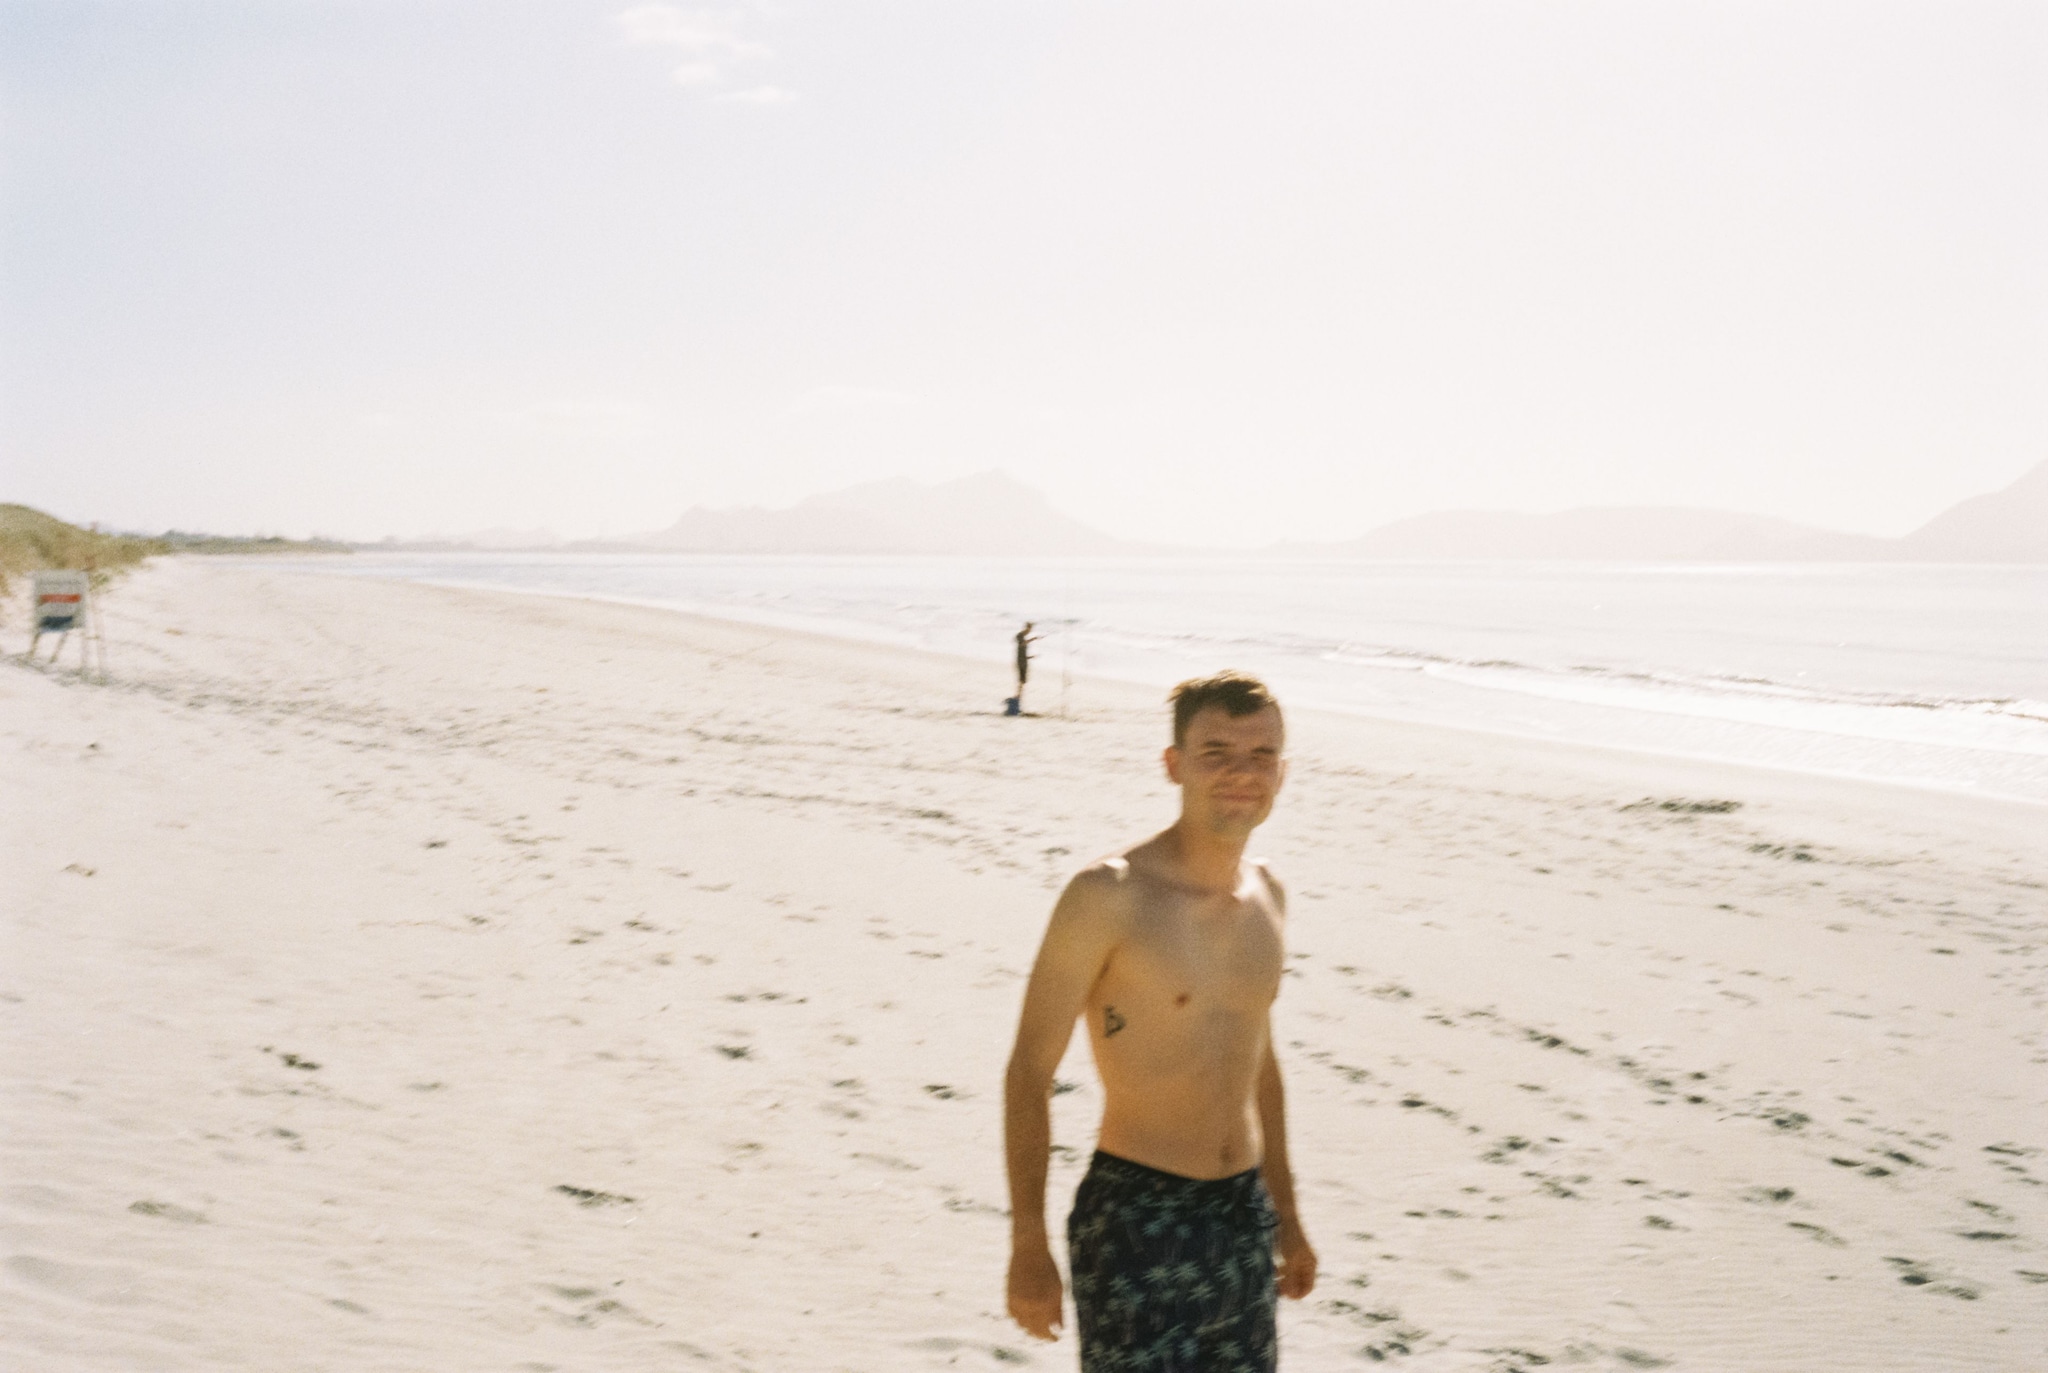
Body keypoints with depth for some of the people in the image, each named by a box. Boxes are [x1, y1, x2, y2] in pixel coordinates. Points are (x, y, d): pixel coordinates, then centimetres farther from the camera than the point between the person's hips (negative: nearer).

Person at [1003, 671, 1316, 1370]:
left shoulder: (1266, 894, 6)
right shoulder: (1109, 895, -15)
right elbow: (1030, 1071, -12)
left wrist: (1285, 1211, 21)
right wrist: (1028, 1244, -13)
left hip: (1243, 1213, 7)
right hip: (1137, 1218, -6)